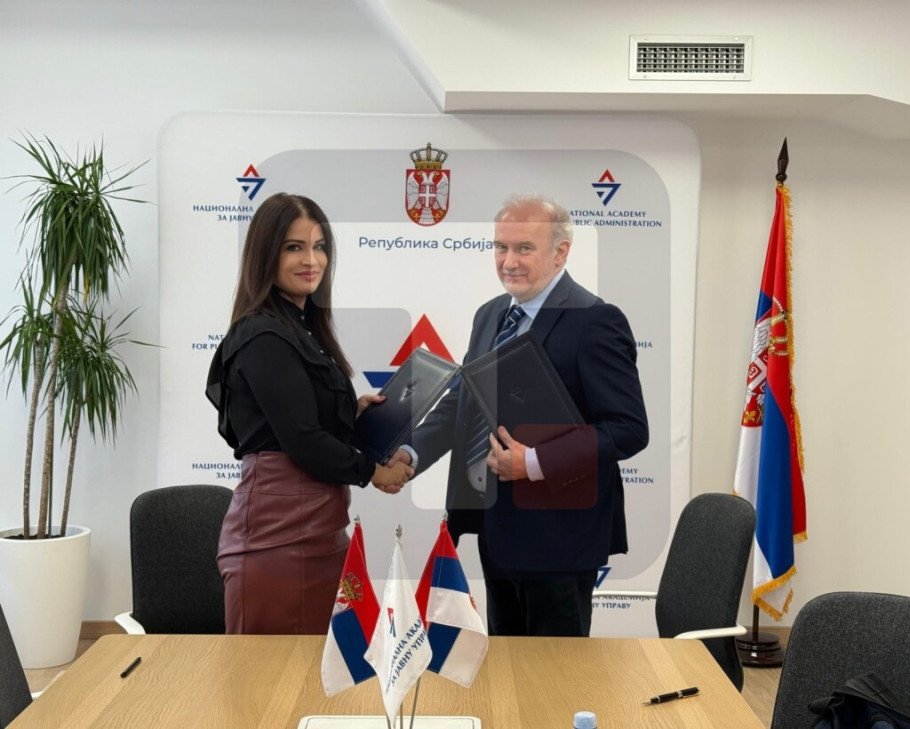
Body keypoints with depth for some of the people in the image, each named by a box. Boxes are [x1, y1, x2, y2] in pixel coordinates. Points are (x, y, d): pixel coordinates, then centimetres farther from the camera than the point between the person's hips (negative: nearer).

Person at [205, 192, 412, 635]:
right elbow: (301, 440, -16)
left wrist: (351, 409, 11)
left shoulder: (303, 328, 17)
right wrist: (373, 472, -4)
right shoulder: (264, 337, -12)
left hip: (315, 528, 9)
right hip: (280, 531, -9)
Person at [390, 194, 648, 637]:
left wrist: (536, 463, -25)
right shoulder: (489, 316, 10)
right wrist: (412, 452, -3)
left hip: (556, 529, -8)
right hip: (495, 522, 8)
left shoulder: (594, 321, -15)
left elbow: (629, 428, -20)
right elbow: (461, 401, 13)